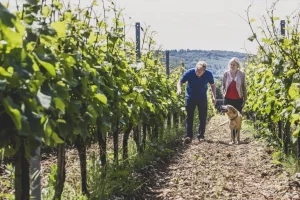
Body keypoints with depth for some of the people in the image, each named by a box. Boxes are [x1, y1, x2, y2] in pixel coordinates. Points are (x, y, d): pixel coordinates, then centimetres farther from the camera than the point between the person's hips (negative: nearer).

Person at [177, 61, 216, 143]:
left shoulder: (208, 74, -15)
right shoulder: (189, 72, -21)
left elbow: (212, 85, 2)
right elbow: (180, 82, -12)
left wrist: (214, 96, -6)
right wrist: (179, 89, -33)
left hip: (202, 98, 2)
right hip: (190, 97, -2)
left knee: (203, 117, 3)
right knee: (189, 117, -4)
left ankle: (201, 136, 13)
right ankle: (188, 136, -3)